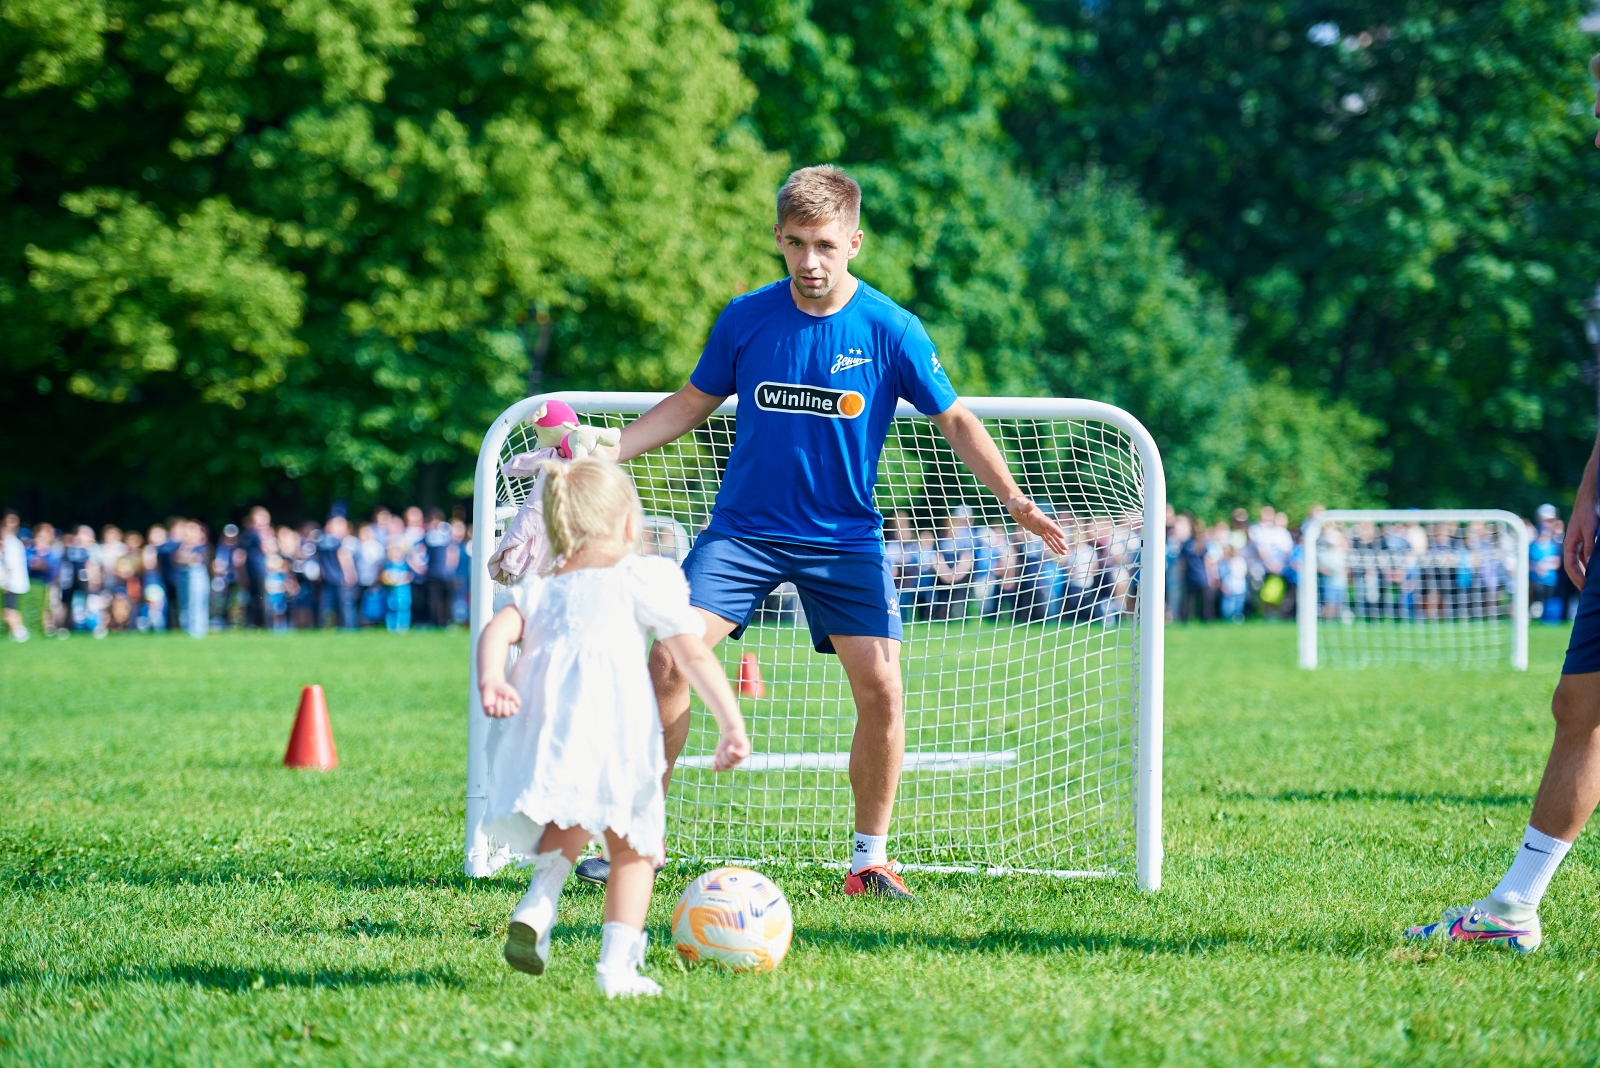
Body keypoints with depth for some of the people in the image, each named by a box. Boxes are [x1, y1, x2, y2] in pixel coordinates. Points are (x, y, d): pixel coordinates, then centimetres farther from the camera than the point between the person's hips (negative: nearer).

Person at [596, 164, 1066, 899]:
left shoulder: (892, 330, -9)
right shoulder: (745, 319, -4)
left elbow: (955, 421, 0)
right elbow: (691, 404, 9)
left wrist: (1014, 500, -11)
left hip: (845, 539, -1)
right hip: (743, 529, 1)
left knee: (880, 689, -12)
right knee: (667, 660, -13)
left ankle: (869, 858, 4)